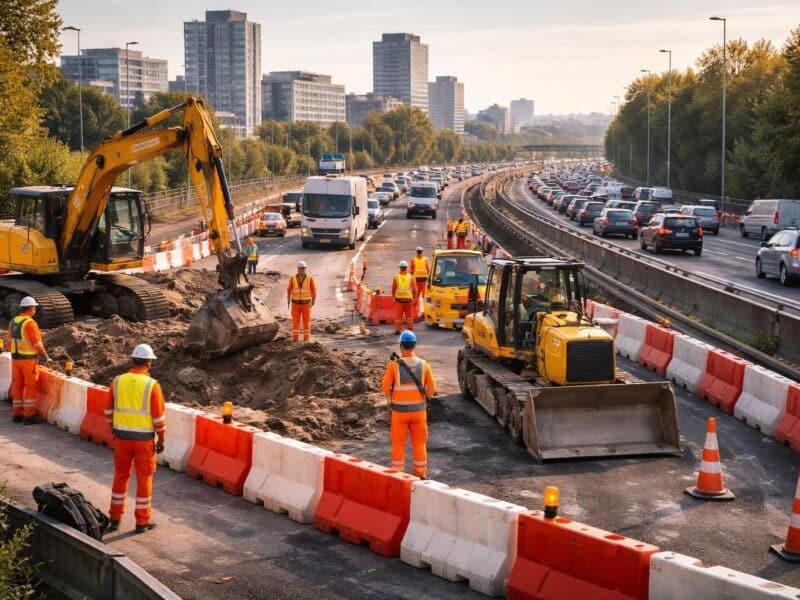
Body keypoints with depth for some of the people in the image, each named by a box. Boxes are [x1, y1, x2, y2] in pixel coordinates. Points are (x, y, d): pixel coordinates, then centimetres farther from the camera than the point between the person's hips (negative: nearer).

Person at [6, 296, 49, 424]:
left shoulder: (13, 322, 7)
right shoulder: (30, 323, -17)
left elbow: (8, 341, 12)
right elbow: (37, 343, -17)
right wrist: (45, 356, -5)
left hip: (15, 359, 7)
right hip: (29, 359, -7)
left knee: (17, 385, 13)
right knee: (30, 386, -1)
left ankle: (17, 414, 18)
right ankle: (29, 416, 1)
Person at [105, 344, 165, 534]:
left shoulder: (118, 381, -3)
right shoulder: (152, 385, -14)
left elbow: (109, 410, 6)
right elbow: (159, 416, -12)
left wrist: (113, 430, 19)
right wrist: (161, 439, -2)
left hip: (122, 436, 3)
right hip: (144, 438, -3)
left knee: (121, 476, 16)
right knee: (144, 479, 8)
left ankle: (115, 518, 22)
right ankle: (143, 521, 14)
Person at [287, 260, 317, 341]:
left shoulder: (310, 279, -6)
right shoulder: (293, 278, -2)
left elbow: (314, 291, -3)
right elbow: (289, 290, 3)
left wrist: (313, 303, -12)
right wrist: (288, 302, -8)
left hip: (306, 304, -1)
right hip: (296, 304, 1)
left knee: (306, 321, 1)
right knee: (295, 321, 1)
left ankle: (307, 338, 10)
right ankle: (295, 338, 10)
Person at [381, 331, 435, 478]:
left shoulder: (394, 365, -12)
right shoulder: (423, 365, -5)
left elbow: (385, 389, -7)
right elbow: (432, 389, -2)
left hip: (400, 411, -2)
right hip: (419, 410, 2)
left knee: (398, 444, 10)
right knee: (419, 444, 13)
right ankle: (420, 474, 17)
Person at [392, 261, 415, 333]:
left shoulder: (396, 277, -2)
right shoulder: (411, 277, -2)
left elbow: (393, 289, 2)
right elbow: (414, 289, 0)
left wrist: (393, 297, 15)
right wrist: (414, 297, 13)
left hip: (398, 299, 0)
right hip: (408, 299, 0)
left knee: (398, 315, 5)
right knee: (409, 315, 10)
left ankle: (398, 329, 3)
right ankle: (409, 328, 12)